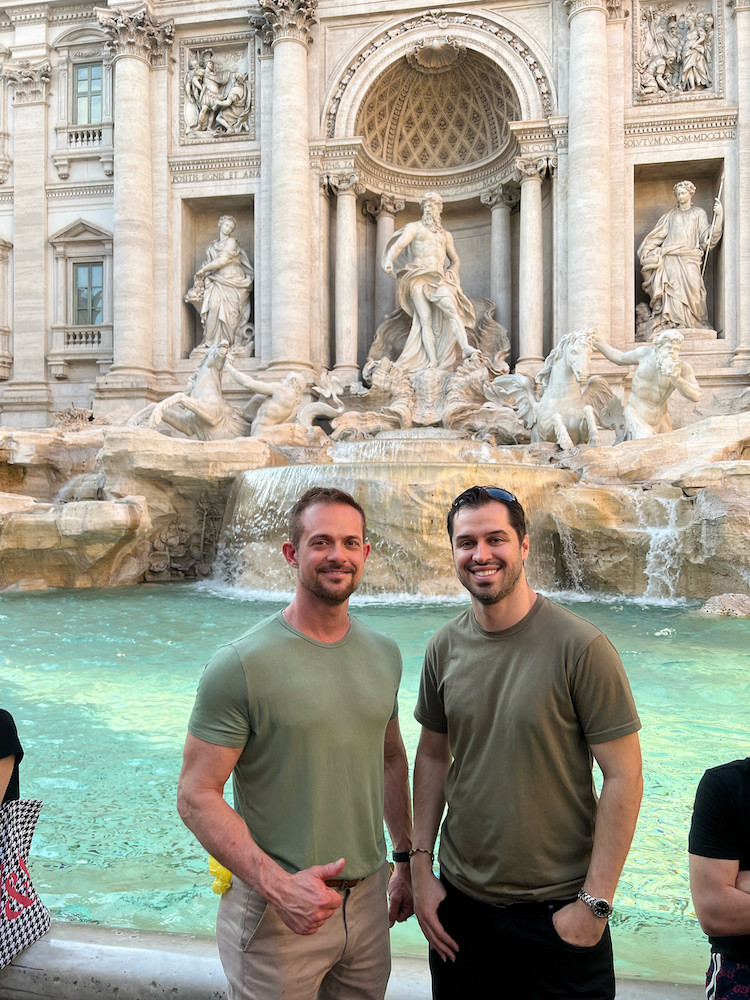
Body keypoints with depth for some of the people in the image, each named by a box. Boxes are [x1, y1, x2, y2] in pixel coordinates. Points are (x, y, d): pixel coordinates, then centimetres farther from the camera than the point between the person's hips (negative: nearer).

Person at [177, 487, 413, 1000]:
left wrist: (407, 858, 17)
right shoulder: (241, 664, -16)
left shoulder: (385, 654, 2)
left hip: (367, 898, 5)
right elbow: (196, 796, -16)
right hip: (277, 915, -5)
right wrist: (277, 883, -25)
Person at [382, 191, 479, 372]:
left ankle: (465, 347, -38)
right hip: (419, 278, -3)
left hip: (438, 280, 3)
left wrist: (450, 273, 7)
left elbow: (455, 261, 30)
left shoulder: (446, 235, 27)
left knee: (452, 310, -22)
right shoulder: (414, 227, 14)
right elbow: (398, 245, -3)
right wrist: (389, 260, -24)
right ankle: (432, 362, -25)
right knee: (425, 319, -15)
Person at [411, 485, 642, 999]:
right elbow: (433, 756, 7)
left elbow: (624, 777, -14)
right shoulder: (444, 647, -2)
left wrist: (595, 903, -13)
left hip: (557, 912, -4)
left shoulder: (581, 647, -17)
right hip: (460, 900, 4)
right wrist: (420, 866, 4)